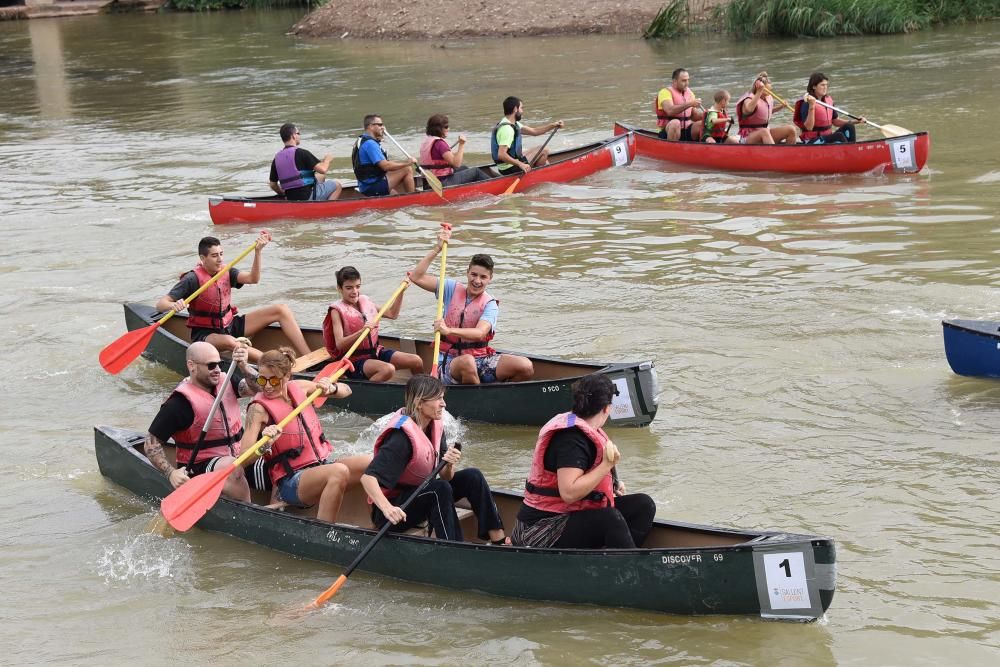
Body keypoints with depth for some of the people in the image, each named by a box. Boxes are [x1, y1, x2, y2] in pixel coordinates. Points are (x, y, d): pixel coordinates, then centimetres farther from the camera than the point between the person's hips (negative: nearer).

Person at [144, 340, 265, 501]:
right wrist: (171, 472, -25)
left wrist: (243, 367, -24)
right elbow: (151, 444, -11)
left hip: (238, 457, 7)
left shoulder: (225, 381, 6)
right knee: (233, 468, -35)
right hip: (200, 468, -7)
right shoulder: (180, 403, -13)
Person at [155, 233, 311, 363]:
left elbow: (253, 279, -13)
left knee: (282, 310, -5)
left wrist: (258, 251, -24)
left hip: (231, 326, 7)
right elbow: (160, 304, -21)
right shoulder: (192, 279, -16)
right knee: (229, 341, -44)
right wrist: (174, 305, -44)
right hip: (205, 334, -7)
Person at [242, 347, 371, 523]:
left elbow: (346, 391, 19)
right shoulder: (259, 409, -7)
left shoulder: (298, 388, 9)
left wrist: (331, 388, -3)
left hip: (322, 465, 6)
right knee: (339, 471, -36)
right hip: (291, 482, -6)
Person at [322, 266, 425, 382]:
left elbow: (392, 314, 21)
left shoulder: (365, 301, 8)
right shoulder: (337, 310, -10)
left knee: (416, 361, -5)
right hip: (354, 360, -7)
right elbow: (339, 344, -21)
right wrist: (362, 331, -34)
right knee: (388, 369, -35)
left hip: (375, 352, 7)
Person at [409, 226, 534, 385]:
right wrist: (437, 249, -7)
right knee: (467, 361, -41)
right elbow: (416, 277, -2)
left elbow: (480, 333, -21)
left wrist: (449, 330, -37)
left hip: (481, 358, 1)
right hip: (451, 361, -1)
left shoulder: (490, 305, -1)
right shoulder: (452, 289, 6)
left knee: (526, 367, -21)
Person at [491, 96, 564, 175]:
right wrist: (520, 164, -32)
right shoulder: (507, 129, -25)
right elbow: (501, 155, -33)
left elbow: (534, 131, 12)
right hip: (511, 169, -10)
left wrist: (553, 125, 4)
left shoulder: (513, 123, 8)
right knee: (544, 151, -1)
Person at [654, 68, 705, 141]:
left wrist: (704, 115, -8)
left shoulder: (690, 93, 13)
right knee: (675, 123, -36)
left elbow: (694, 116, 13)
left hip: (687, 132, 6)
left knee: (702, 124, -18)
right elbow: (670, 110, -28)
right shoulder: (665, 92, -9)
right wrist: (689, 104, -32)